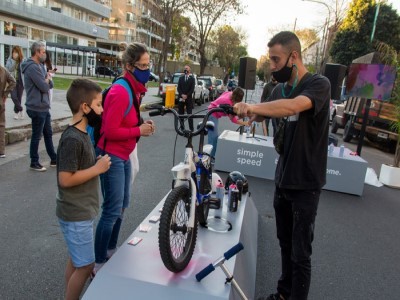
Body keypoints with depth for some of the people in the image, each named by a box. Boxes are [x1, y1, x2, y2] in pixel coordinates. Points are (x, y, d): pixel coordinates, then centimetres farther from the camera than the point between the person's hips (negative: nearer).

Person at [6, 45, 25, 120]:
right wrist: (14, 60, -20)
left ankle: (17, 112, 20)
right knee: (14, 96, -12)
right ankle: (20, 110, 7)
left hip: (20, 82, -1)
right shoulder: (10, 60, 0)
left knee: (19, 98, 5)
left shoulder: (23, 60, -4)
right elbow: (9, 69, -14)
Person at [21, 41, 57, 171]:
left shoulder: (40, 66, 14)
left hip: (44, 107, 10)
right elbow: (44, 87, -22)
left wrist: (47, 80, -11)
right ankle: (34, 163, 14)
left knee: (48, 134, 15)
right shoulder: (32, 67, -18)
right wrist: (47, 80, -3)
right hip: (37, 108, -10)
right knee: (36, 136, 1)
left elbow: (50, 84, 10)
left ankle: (54, 159, 26)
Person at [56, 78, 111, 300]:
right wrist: (97, 168, -19)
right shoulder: (72, 139, -24)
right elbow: (65, 179, -25)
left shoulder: (82, 133, 5)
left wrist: (98, 165, 3)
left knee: (75, 262, 21)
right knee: (85, 266, 3)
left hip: (80, 212, 9)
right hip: (76, 215, -9)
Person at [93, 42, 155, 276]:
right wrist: (139, 130, -18)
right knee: (112, 210, -2)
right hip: (112, 156, -10)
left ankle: (111, 250, 38)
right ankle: (99, 264, 15)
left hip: (124, 156, 10)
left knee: (122, 206, 19)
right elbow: (110, 131, -24)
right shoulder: (121, 92, -23)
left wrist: (143, 125, -2)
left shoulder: (135, 88, 6)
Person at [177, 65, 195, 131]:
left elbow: (192, 89, -4)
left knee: (189, 114, -4)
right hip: (181, 98, 3)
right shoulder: (181, 78, 11)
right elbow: (178, 88, 4)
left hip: (189, 98, -3)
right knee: (181, 113, 5)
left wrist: (186, 95, -13)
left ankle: (191, 128, -4)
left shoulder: (192, 78, 3)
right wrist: (182, 95, -11)